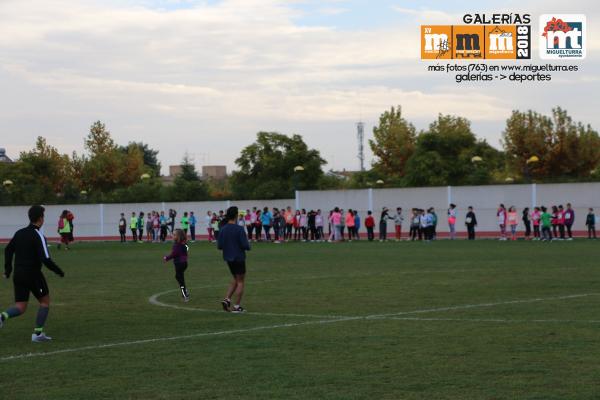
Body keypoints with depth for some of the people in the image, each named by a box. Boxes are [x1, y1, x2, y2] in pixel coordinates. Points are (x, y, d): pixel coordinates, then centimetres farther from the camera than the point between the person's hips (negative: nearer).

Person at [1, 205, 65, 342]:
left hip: (18, 275, 6)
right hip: (33, 274, -6)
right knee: (45, 301, 14)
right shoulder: (38, 236, -14)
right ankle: (38, 333, 11)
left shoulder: (19, 233, 8)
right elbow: (46, 259, -20)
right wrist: (59, 271, -7)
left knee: (20, 307, 9)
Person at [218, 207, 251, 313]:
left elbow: (219, 246, 2)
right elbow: (245, 245, -19)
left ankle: (227, 299, 6)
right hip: (239, 258, -6)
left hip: (228, 258, 6)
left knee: (235, 279, 21)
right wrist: (248, 246, 3)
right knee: (240, 281, 4)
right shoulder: (239, 229, -16)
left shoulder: (223, 230, 0)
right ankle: (237, 306, 4)